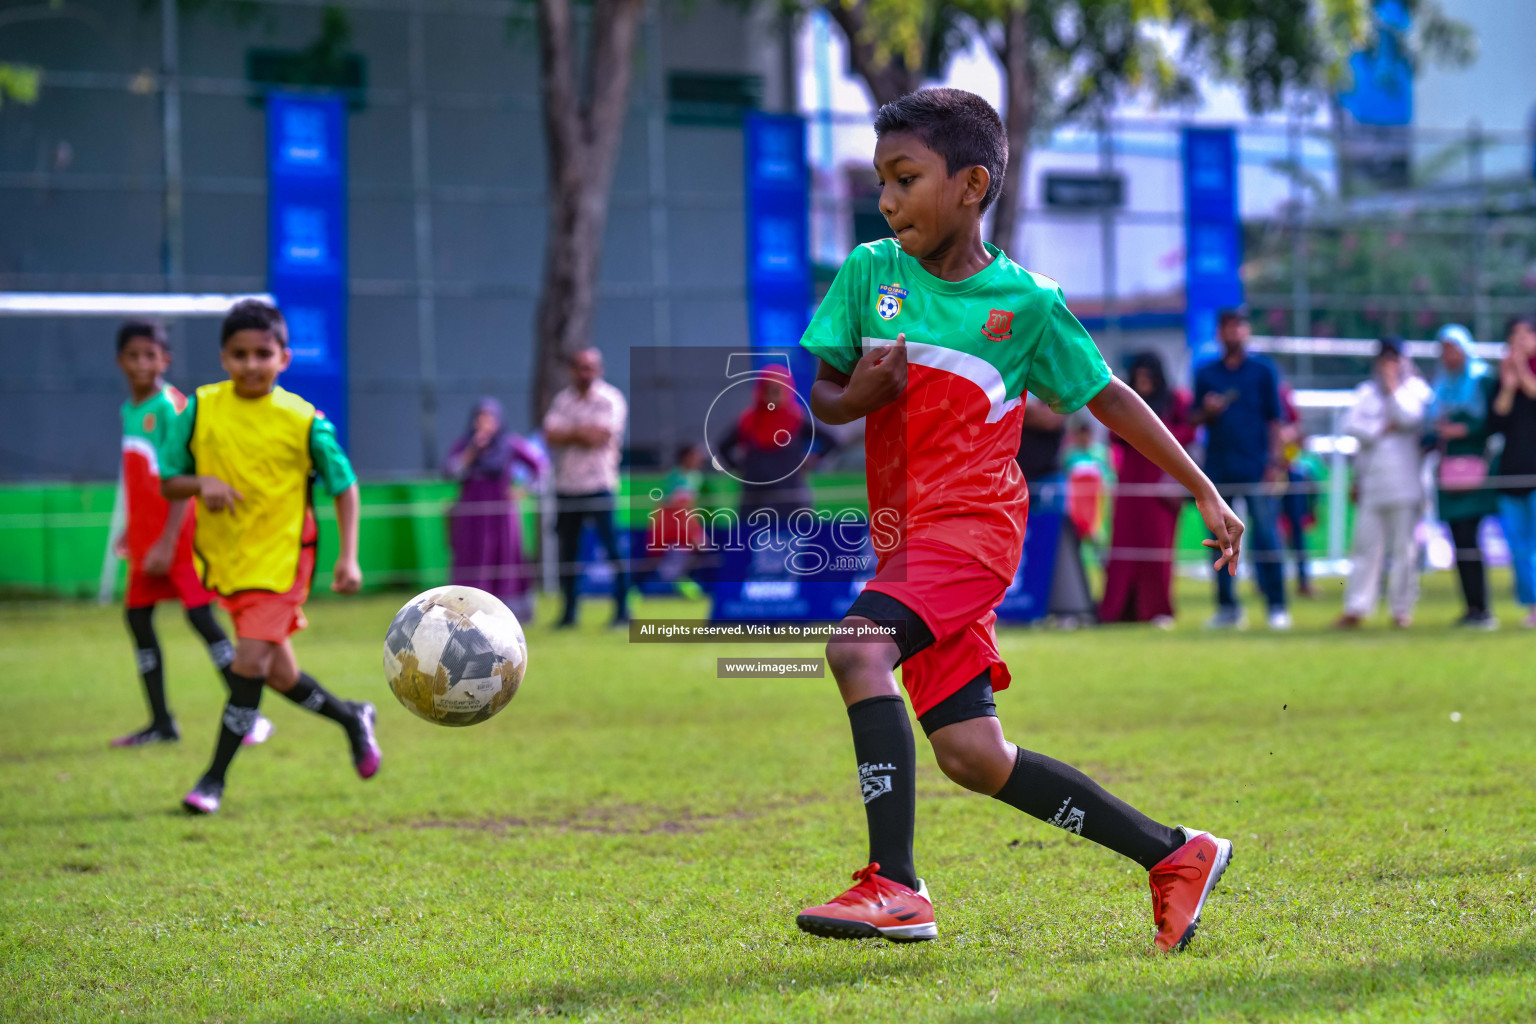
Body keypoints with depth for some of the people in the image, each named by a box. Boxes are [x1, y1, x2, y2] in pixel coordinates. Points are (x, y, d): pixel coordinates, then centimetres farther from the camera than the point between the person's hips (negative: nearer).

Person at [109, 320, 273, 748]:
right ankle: (161, 723, 14)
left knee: (200, 614, -11)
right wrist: (129, 532, 21)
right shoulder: (130, 409, 11)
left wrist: (167, 543, -21)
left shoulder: (170, 406, -13)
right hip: (146, 534, 8)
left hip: (178, 532, -8)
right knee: (137, 616, 7)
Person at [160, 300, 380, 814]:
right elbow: (168, 482, 1)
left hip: (281, 557, -4)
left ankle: (214, 778, -6)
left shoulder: (304, 420, -10)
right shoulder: (201, 409, -5)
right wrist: (203, 484, -21)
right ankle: (352, 718, 41)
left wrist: (348, 557, -8)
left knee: (249, 661, -17)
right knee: (280, 675, 13)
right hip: (224, 558, 4)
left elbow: (344, 486, 0)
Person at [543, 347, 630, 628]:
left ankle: (622, 608, -2)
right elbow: (551, 436, -1)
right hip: (566, 486, 5)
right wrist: (582, 432, -12)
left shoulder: (610, 399, -3)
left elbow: (601, 436, -16)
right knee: (567, 550, 6)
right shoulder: (563, 399, 11)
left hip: (599, 485, -5)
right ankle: (569, 611, 14)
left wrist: (569, 433, -5)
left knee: (611, 546, -7)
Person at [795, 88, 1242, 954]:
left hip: (973, 525, -5)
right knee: (973, 757, 2)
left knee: (857, 649, -29)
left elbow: (1108, 396, 7)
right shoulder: (869, 273, 5)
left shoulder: (1026, 303, -4)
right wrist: (861, 394, -15)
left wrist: (1206, 493, 10)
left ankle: (896, 887, -28)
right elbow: (822, 398, 9)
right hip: (905, 538, 5)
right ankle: (1174, 854, 15)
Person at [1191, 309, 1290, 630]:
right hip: (1218, 468, 3)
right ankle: (1227, 607, 10)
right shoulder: (1206, 374, 13)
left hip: (1255, 467, -3)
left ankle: (1276, 606, -7)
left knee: (1266, 538, -8)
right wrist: (1206, 412, -8)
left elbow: (1273, 419, 4)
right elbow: (1194, 420, 15)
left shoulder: (1263, 371, 6)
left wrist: (1275, 462, -4)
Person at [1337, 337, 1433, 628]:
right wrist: (1382, 429, -6)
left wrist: (1393, 387, -5)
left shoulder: (1416, 389, 8)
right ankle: (1357, 607, -4)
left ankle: (1402, 607, 3)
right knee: (1366, 544, -2)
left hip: (1404, 481, -2)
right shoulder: (1366, 392, 17)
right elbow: (1351, 425, 4)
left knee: (1404, 545, -2)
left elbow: (1410, 418, -10)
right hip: (1371, 481, 2)